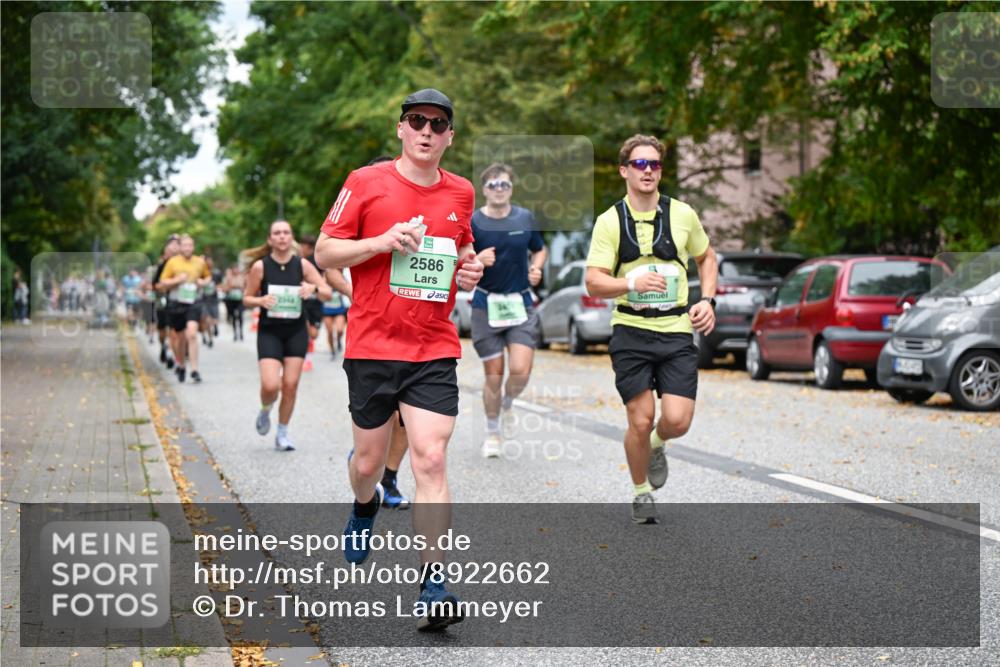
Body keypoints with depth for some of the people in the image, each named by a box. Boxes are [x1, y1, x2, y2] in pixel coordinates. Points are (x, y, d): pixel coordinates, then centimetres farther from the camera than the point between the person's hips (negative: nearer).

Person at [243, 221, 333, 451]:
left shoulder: (302, 265, -1)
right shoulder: (260, 266, -5)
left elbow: (328, 293, 1)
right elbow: (247, 299, 4)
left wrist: (314, 288, -20)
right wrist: (261, 301, -18)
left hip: (296, 331, 2)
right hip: (269, 331, -2)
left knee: (291, 384, 0)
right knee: (270, 385, -14)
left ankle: (283, 433, 17)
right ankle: (265, 411, 22)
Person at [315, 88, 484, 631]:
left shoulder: (461, 193, 8)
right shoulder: (366, 182, -2)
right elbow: (324, 251, -1)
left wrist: (469, 269, 3)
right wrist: (383, 241, -16)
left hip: (434, 351, 1)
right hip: (371, 346, -1)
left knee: (430, 461, -11)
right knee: (369, 461, 11)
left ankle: (434, 590, -12)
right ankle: (365, 507, 49)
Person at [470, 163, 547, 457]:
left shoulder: (525, 218, 4)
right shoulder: (473, 222, -4)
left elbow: (540, 250, 19)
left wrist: (536, 268, -1)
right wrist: (477, 260, -22)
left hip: (521, 303, 1)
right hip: (486, 304, -1)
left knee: (521, 370, -13)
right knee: (494, 374, 2)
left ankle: (508, 403, 22)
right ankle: (492, 432, 24)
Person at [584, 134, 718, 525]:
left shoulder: (682, 215, 5)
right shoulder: (610, 221, -1)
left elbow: (707, 258, 22)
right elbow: (594, 283, -7)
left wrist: (707, 300, 7)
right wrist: (633, 282, -24)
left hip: (677, 331, 1)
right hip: (631, 332, -1)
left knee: (677, 420, -10)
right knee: (640, 421, -4)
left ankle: (656, 447, 27)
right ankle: (641, 492, 21)